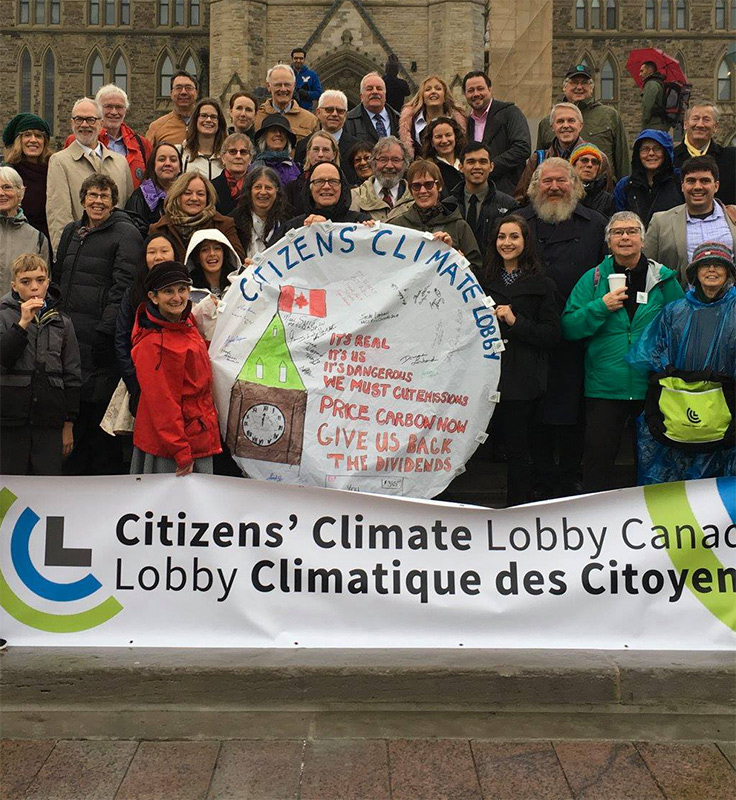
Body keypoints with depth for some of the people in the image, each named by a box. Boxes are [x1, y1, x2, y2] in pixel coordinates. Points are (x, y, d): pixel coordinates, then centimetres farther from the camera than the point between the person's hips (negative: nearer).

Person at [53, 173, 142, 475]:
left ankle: (107, 472, 9)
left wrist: (105, 330, -18)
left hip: (101, 336, -7)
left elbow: (123, 285, -12)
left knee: (100, 406, -4)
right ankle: (73, 470, 24)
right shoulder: (71, 232, 18)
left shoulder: (125, 233, -3)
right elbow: (58, 277, 23)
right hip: (69, 332, 7)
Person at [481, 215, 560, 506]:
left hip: (522, 379, -3)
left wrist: (515, 321, -13)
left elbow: (552, 334, -3)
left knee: (518, 449, 0)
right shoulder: (484, 279, 14)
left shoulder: (541, 284, 3)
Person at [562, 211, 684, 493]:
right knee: (598, 459, 2)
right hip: (604, 388, -1)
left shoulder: (664, 279, 4)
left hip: (652, 389, 1)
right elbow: (568, 328, -2)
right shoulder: (593, 279, 4)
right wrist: (601, 307, -15)